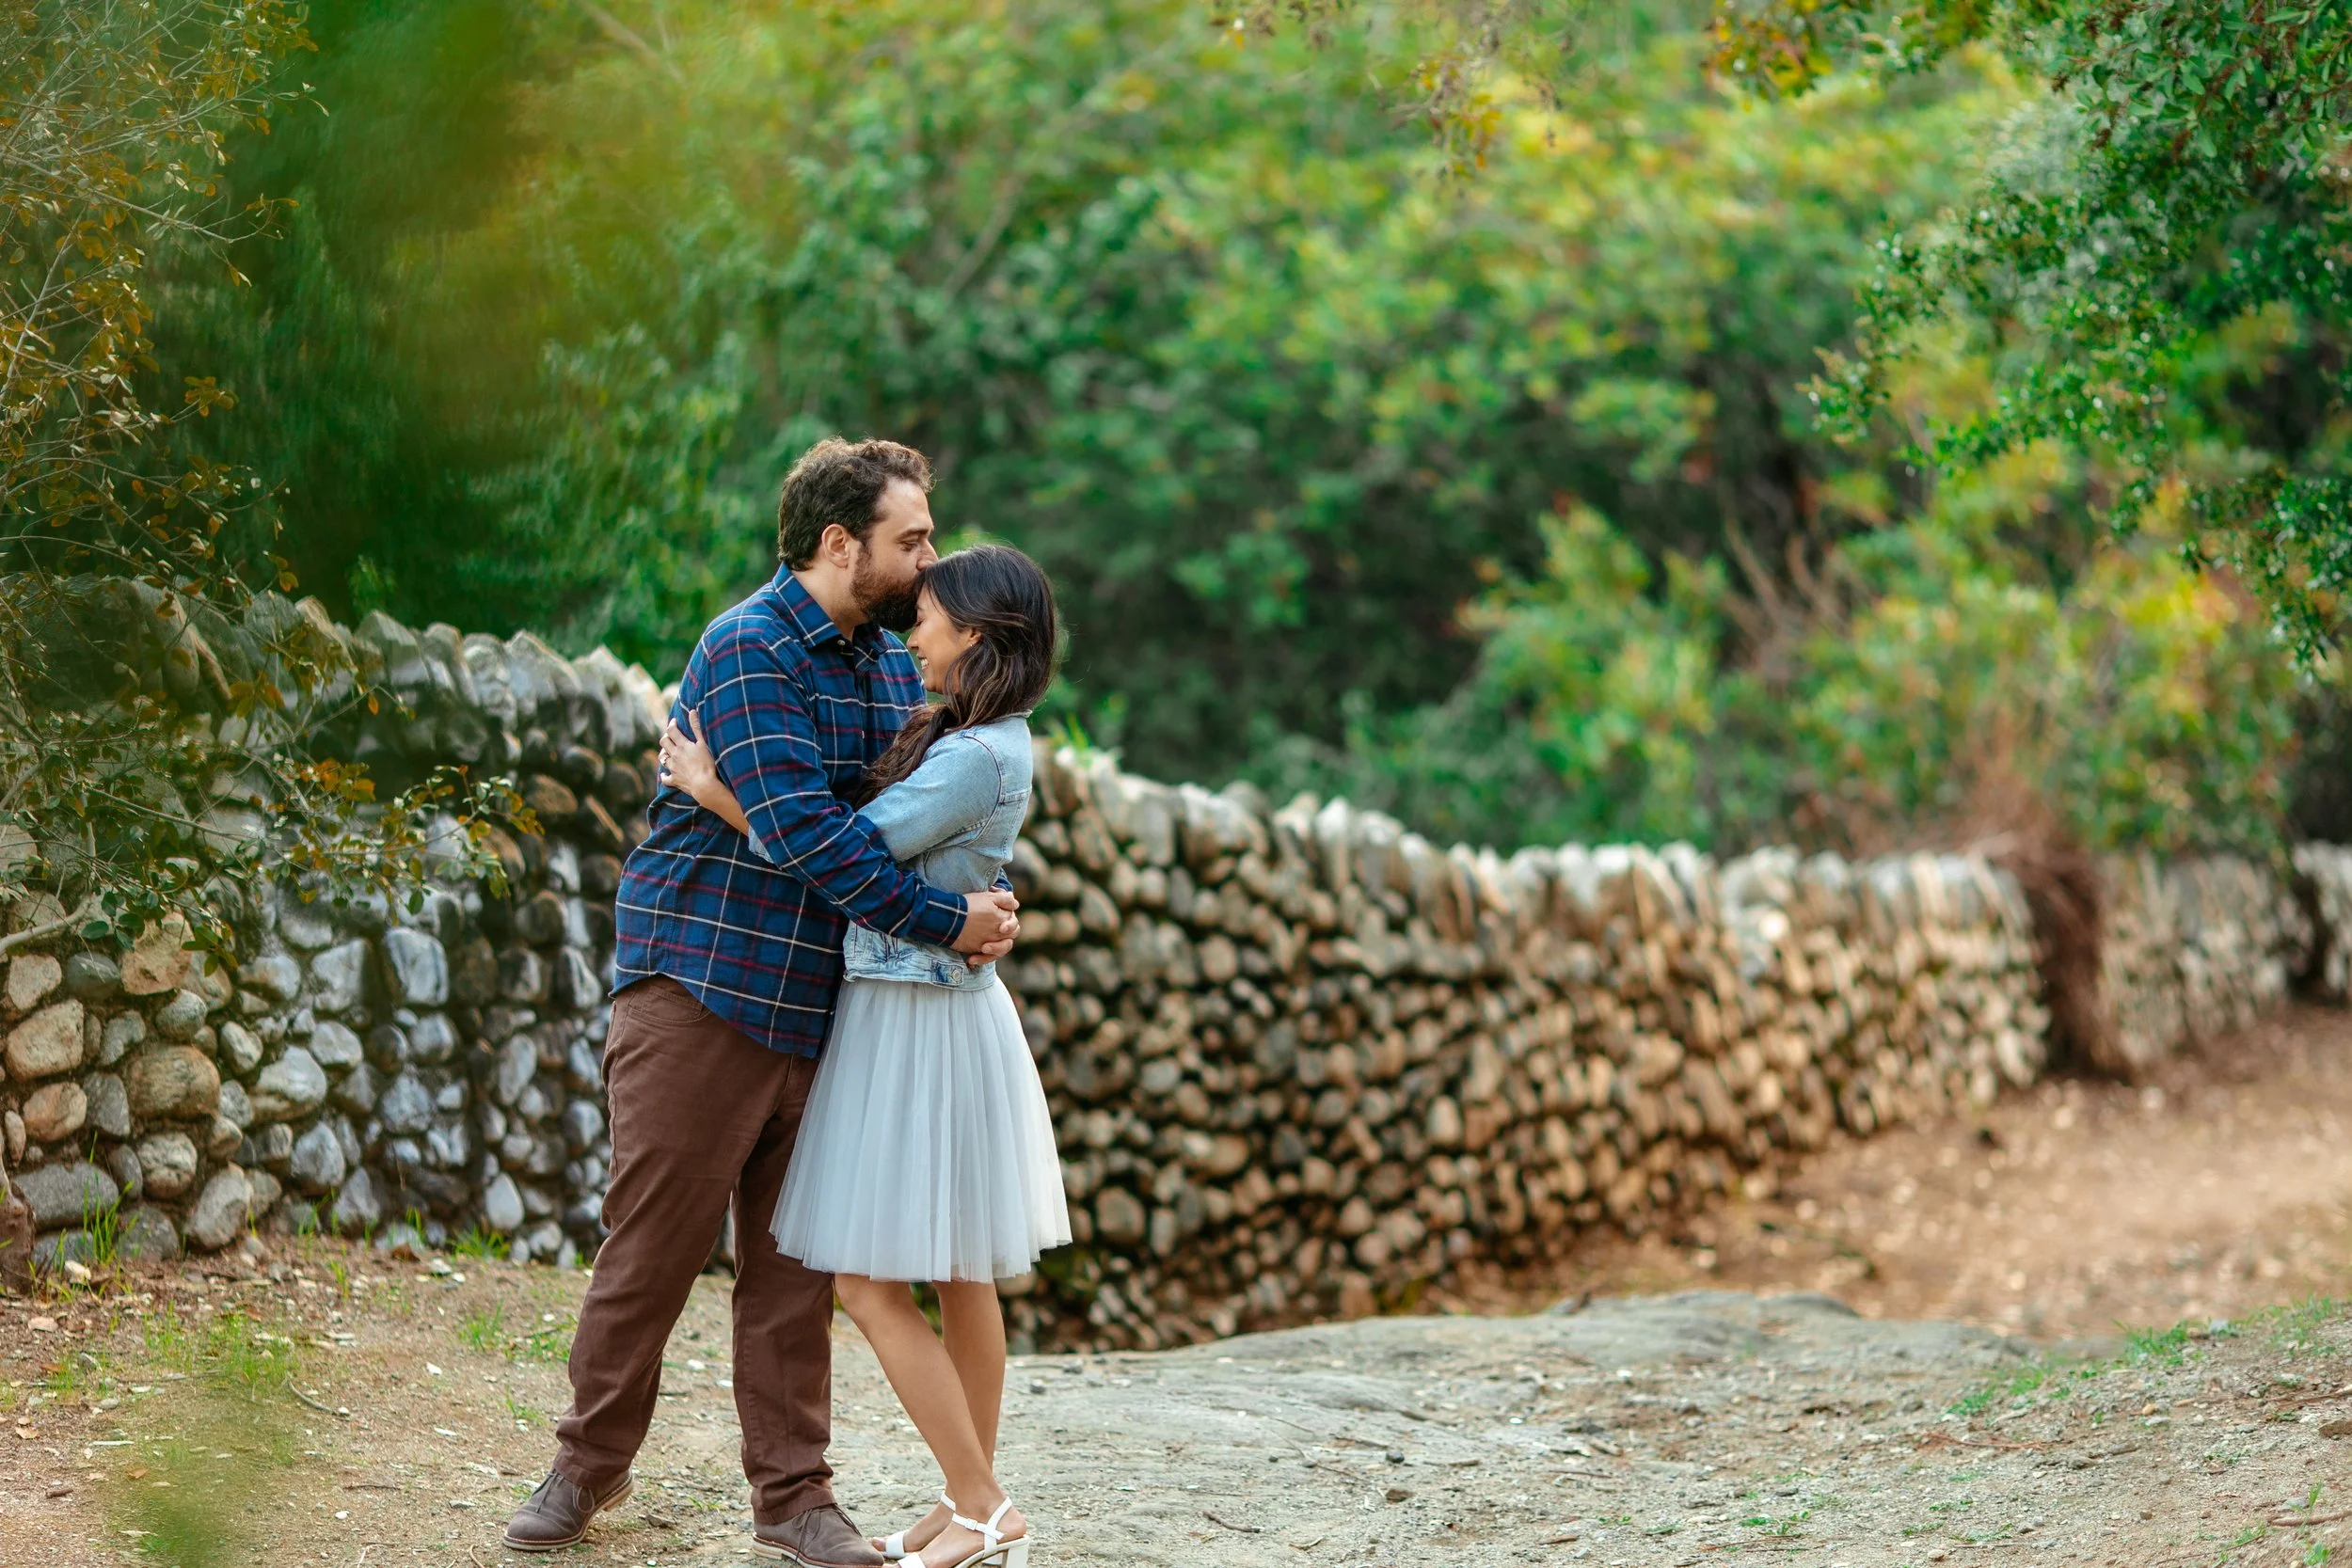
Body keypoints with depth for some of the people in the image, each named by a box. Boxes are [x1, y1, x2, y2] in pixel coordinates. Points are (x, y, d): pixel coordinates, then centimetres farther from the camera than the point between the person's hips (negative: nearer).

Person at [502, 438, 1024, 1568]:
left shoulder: (895, 663, 11)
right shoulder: (749, 650, -14)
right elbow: (799, 828, -24)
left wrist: (987, 899, -5)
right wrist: (943, 921, -22)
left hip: (823, 1010, 6)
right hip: (704, 990, -6)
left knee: (795, 1260, 8)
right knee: (653, 1241, 2)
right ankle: (589, 1465, 17)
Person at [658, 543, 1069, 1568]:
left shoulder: (977, 759, -20)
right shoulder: (973, 740, 9)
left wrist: (715, 793, -11)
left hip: (917, 1020, -10)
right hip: (943, 1011, 10)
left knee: (869, 1281, -7)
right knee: (958, 1277, 13)